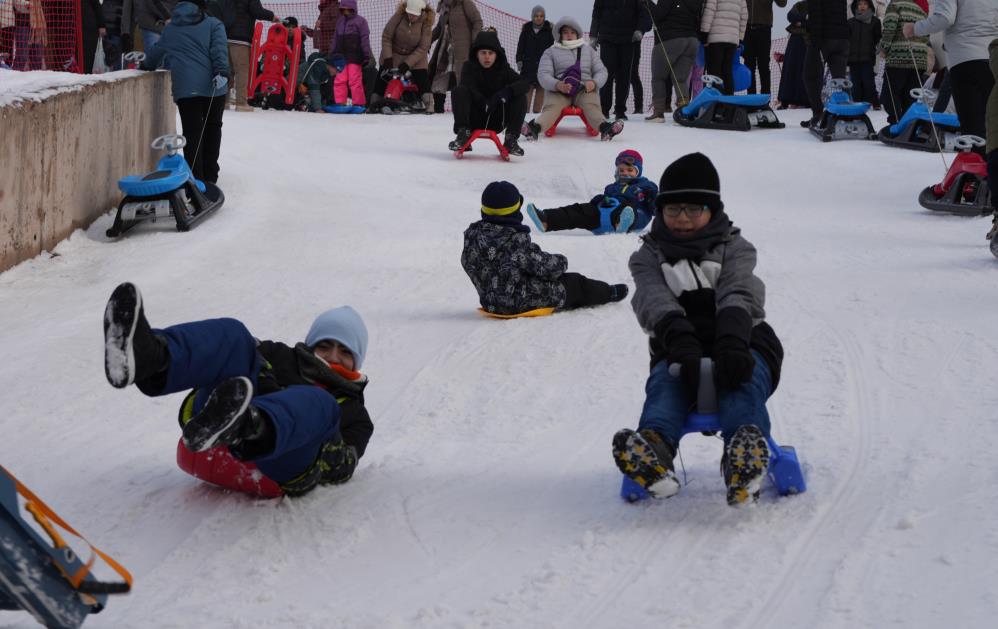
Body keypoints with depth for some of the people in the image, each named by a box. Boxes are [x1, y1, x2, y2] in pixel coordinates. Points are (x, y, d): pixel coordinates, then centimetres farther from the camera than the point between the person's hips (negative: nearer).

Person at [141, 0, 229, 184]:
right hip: (212, 85, -1)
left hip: (185, 88, 1)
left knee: (192, 132, -1)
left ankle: (195, 177, -10)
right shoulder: (213, 24, 8)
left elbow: (156, 51, 30)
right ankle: (210, 175, 17)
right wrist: (222, 71, -19)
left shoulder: (169, 29, 18)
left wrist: (146, 65, 50)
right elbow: (219, 49, -8)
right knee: (212, 127, 14)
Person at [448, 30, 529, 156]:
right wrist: (484, 104, -37)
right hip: (474, 119, -1)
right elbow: (468, 87, -23)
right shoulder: (469, 67, -3)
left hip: (496, 122, 1)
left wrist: (507, 91, -36)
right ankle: (463, 133, -29)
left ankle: (511, 139, -19)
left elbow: (525, 84, -16)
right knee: (459, 91, -25)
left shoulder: (503, 69, -1)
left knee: (520, 98, -18)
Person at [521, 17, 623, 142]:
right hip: (557, 90, -1)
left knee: (591, 105, -32)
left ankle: (604, 127, -61)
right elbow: (543, 75, 3)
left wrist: (594, 83, -8)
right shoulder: (551, 52, 16)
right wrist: (557, 85, -20)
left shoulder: (588, 50, 24)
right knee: (552, 106, -33)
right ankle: (535, 128, -61)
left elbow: (601, 71, 18)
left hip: (584, 90, 1)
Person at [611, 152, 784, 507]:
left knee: (743, 376, -35)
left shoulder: (735, 248, 11)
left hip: (744, 343, 0)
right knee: (664, 378, -33)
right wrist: (680, 341, -34)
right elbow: (656, 301, -10)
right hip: (680, 351, 1)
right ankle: (655, 447, -65)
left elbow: (737, 296, -11)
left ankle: (744, 452, -65)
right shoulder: (649, 257, 13)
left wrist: (732, 343, -34)